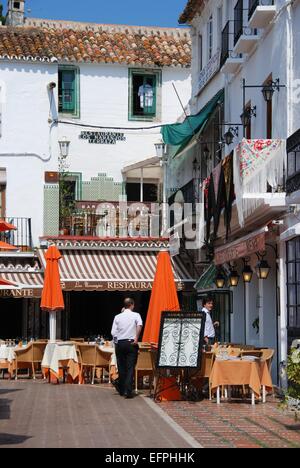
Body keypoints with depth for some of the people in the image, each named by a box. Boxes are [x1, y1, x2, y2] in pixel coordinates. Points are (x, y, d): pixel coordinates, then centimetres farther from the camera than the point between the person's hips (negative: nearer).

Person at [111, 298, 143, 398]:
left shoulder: (118, 317, 6)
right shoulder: (136, 315, -1)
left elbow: (113, 332, 2)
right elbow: (140, 325, -21)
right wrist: (136, 338, -16)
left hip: (120, 344, 3)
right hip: (131, 343, -3)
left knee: (121, 367, 13)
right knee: (130, 368, -3)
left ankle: (121, 389, 21)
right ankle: (128, 391, -12)